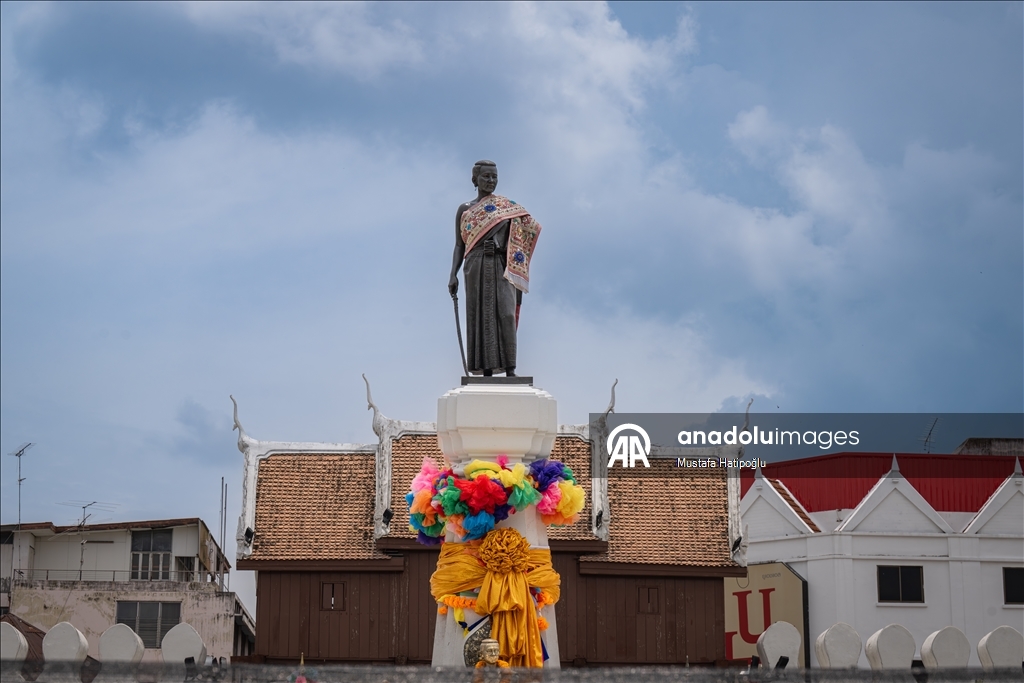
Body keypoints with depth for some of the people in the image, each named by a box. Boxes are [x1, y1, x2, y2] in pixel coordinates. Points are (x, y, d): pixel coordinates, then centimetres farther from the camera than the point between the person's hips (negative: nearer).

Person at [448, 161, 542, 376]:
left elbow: (530, 228, 7)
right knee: (480, 319, -3)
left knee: (505, 314, -14)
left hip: (501, 269, -1)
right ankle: (486, 371, -2)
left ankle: (510, 369, -15)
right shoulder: (464, 210, 12)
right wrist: (453, 275, -2)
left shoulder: (509, 206, 12)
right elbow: (459, 246, 10)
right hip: (477, 270, 1)